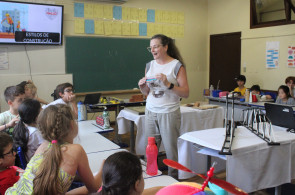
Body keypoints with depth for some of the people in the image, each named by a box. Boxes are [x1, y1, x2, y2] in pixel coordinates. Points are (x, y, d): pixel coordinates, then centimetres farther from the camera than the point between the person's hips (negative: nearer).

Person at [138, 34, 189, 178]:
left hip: (169, 113, -5)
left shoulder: (177, 66, -4)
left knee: (171, 150, 0)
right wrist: (142, 86, -3)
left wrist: (168, 84, -21)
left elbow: (186, 93, -9)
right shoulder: (149, 65, 12)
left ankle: (173, 181, 16)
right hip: (150, 112, 5)